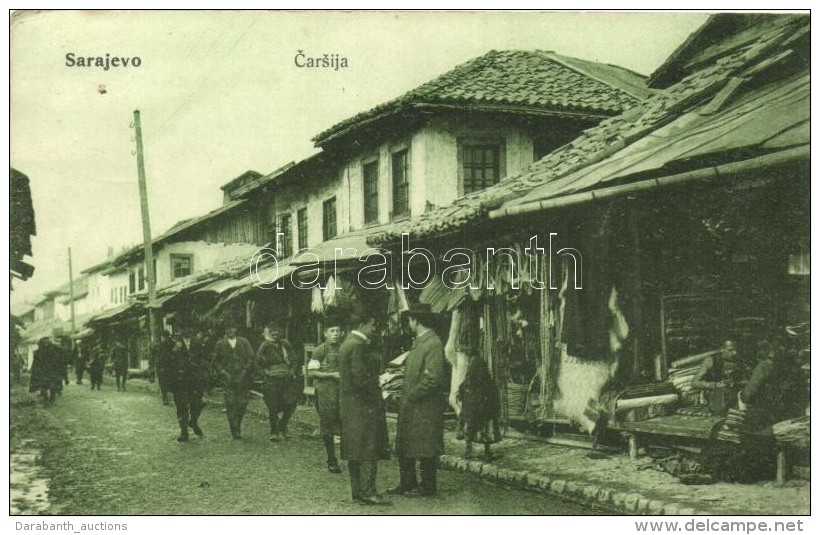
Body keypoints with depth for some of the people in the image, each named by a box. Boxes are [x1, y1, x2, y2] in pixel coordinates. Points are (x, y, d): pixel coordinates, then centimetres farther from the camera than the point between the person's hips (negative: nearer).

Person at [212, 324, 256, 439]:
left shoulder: (244, 342, 10)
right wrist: (223, 373, -5)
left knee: (242, 403, -2)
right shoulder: (220, 345, 8)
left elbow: (251, 357, 7)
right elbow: (215, 361, 8)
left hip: (243, 378, 1)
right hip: (228, 378, -1)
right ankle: (234, 430, -1)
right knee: (230, 403, -8)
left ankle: (237, 425, 16)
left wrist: (245, 371, -4)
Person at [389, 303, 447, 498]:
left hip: (424, 408, -10)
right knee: (404, 447, 15)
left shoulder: (433, 344, -16)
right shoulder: (418, 342, 15)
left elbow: (433, 378, -22)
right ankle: (407, 484, 25)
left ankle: (428, 487, 11)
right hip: (410, 405, 10)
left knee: (424, 449, 0)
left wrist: (411, 396, -16)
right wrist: (404, 397, 9)